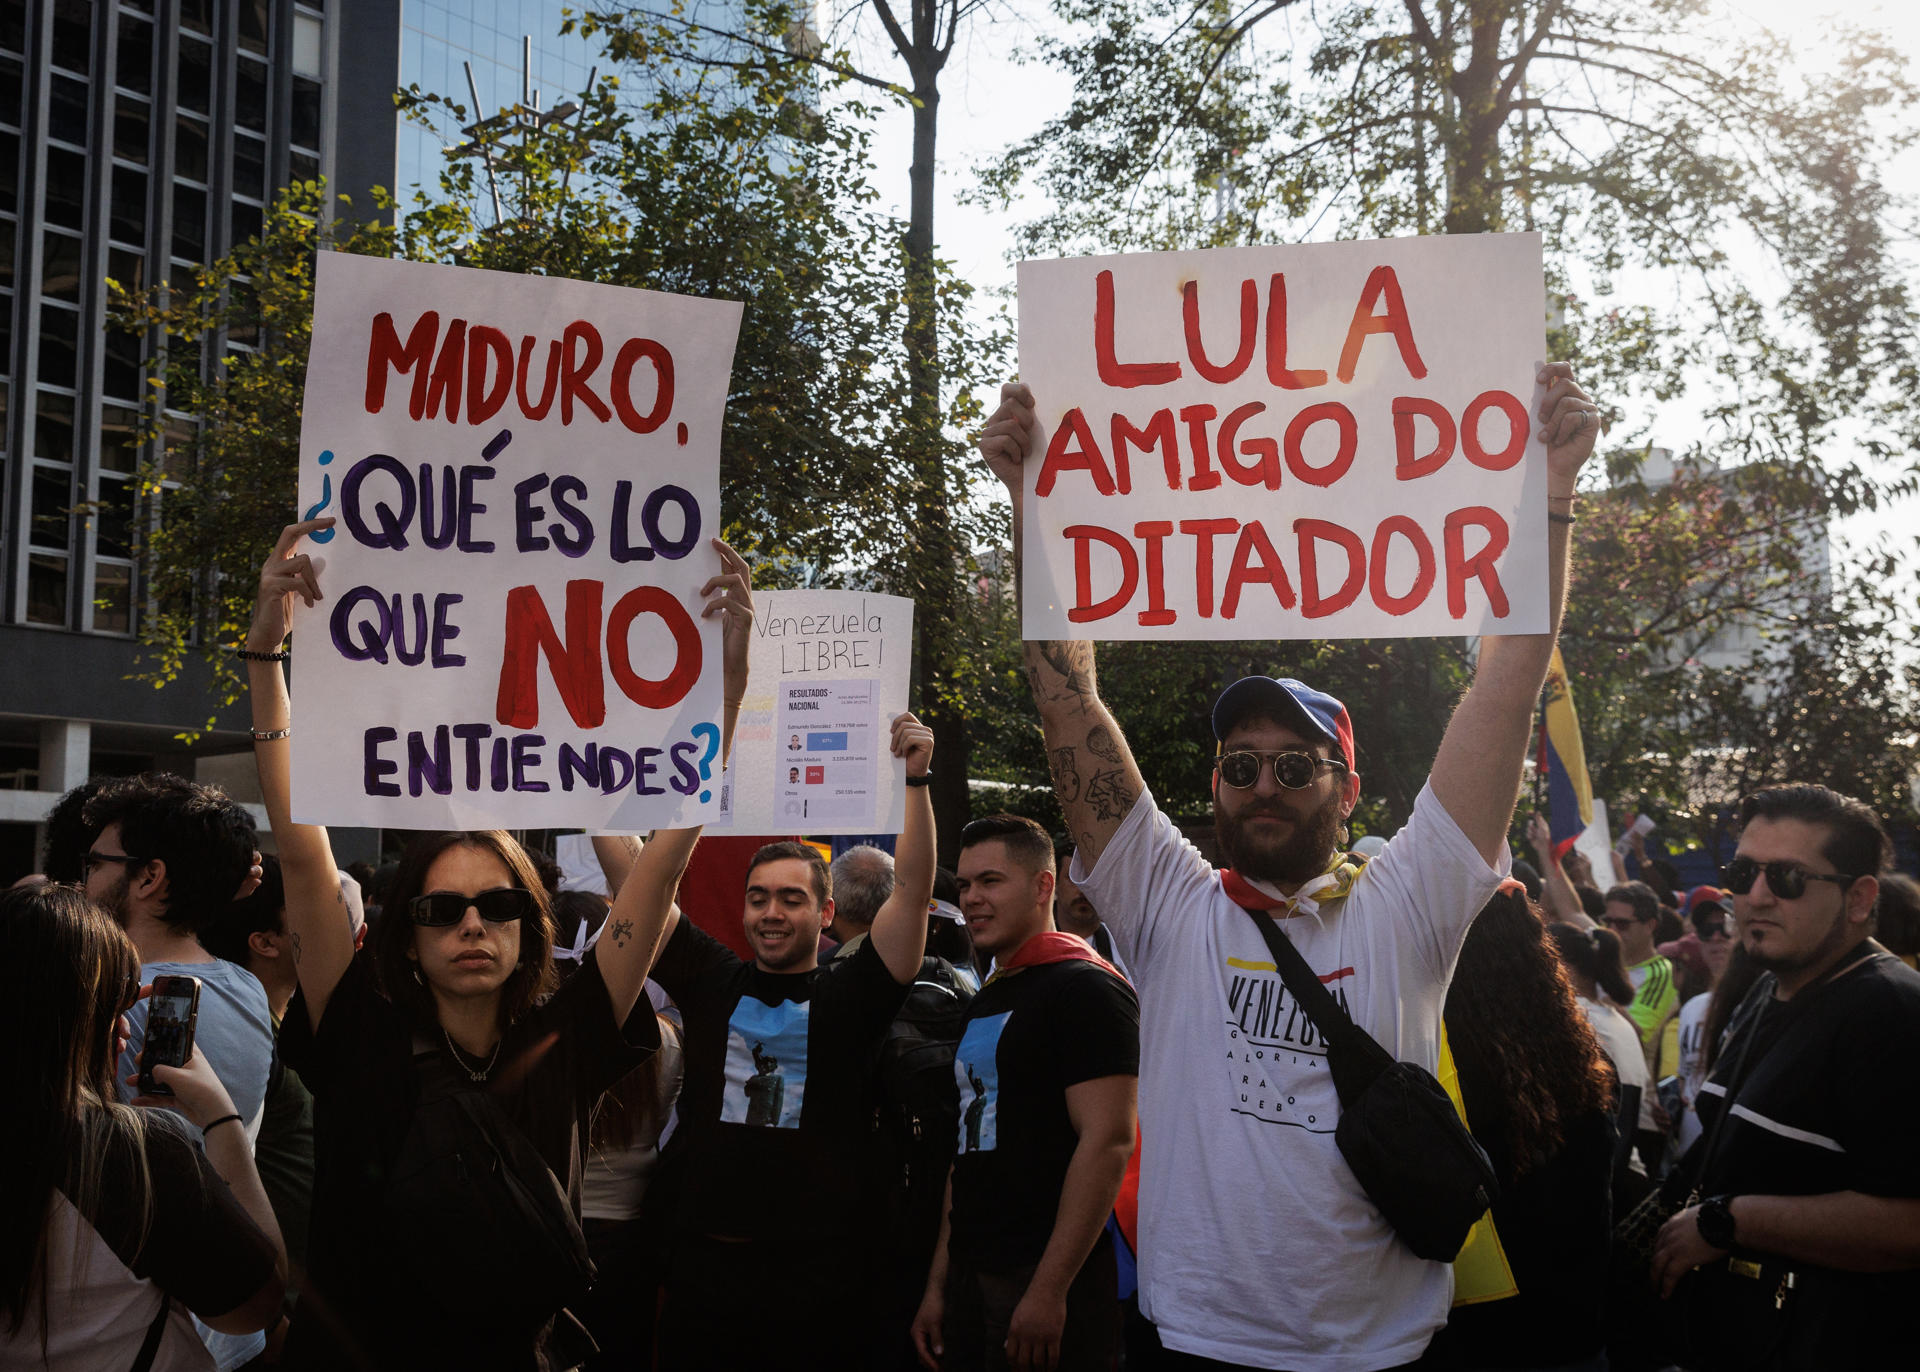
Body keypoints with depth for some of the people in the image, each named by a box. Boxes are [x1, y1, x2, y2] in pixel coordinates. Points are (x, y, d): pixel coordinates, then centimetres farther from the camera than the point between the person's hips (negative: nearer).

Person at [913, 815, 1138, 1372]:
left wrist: (1048, 1290, -22)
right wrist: (939, 1284, 14)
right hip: (971, 1279, 8)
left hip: (1045, 1283, -8)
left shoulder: (1086, 988, -11)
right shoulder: (982, 1006, 16)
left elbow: (1107, 1143, -19)